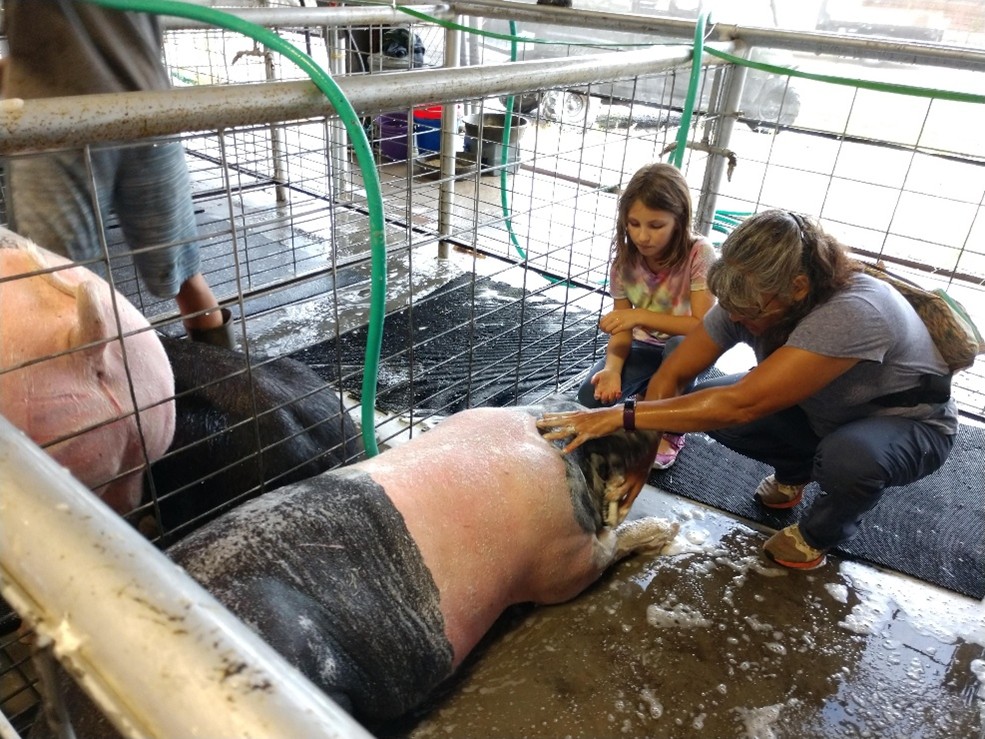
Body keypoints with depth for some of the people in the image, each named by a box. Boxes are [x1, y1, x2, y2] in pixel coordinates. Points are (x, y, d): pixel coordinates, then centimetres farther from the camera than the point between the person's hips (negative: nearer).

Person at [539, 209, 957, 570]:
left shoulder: (852, 313, -40)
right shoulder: (748, 299, -22)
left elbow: (743, 403, -45)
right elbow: (672, 375, -17)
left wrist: (623, 417, -45)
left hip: (910, 423, -5)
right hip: (823, 410, 5)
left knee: (848, 456, -39)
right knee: (707, 406, -17)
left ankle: (819, 535, -3)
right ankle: (794, 472, 13)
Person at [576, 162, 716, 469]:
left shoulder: (699, 254, -23)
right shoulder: (624, 260, -12)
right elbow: (622, 328, -10)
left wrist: (640, 315, -34)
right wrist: (612, 367, -30)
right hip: (643, 347, 3)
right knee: (591, 397, -22)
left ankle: (670, 431, -11)